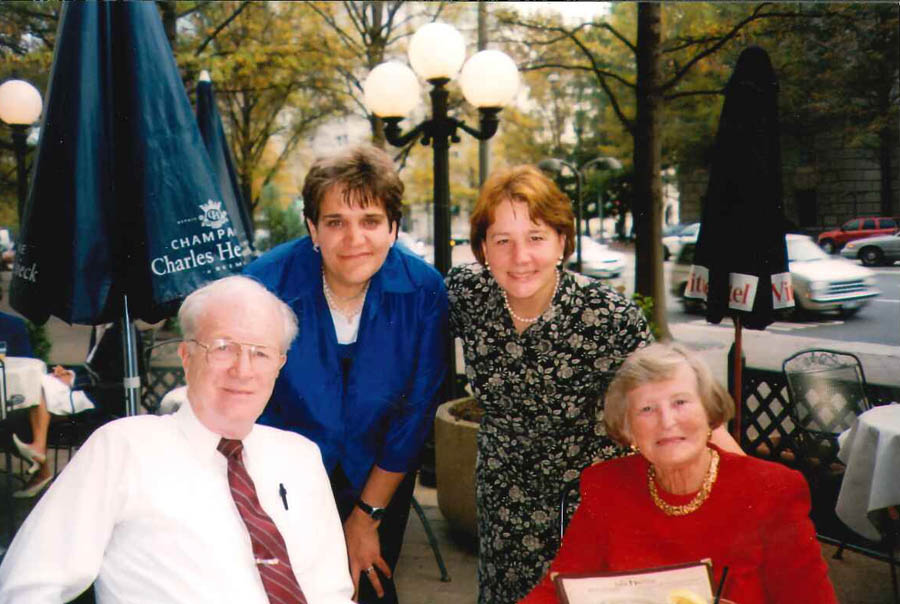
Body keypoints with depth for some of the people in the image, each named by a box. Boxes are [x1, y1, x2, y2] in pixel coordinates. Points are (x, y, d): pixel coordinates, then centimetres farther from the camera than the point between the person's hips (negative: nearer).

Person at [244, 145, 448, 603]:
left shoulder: (423, 290, -19)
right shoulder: (266, 286, -24)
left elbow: (416, 409, -9)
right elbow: (253, 412, -16)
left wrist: (367, 516, -5)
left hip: (378, 475, 2)